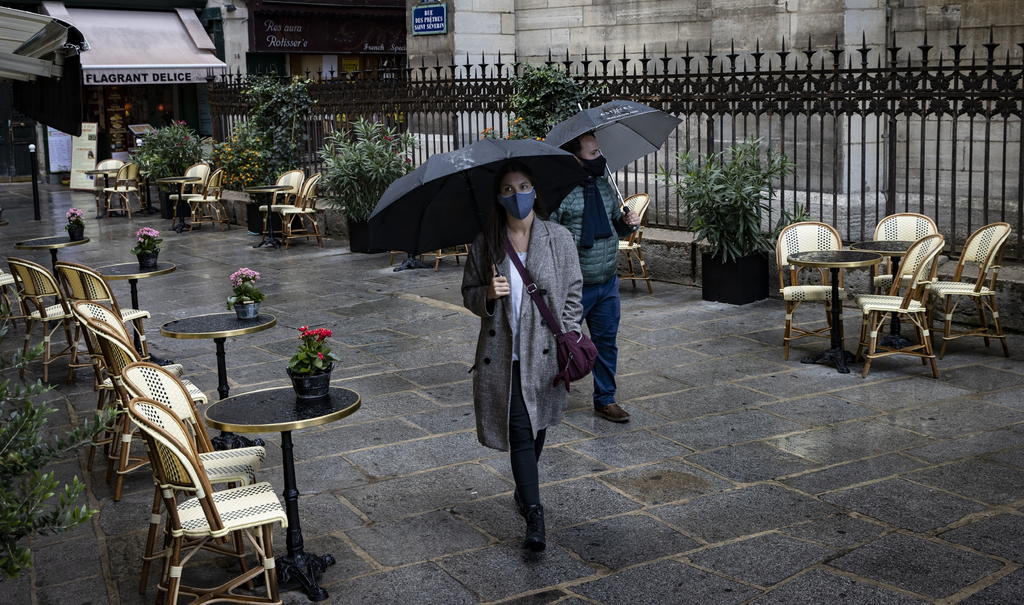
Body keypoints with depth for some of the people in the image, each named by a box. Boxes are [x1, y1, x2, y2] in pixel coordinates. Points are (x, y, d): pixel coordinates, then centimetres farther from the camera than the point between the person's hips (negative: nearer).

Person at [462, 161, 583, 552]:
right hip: (503, 354, -1)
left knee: (537, 427, 15)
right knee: (520, 431, -6)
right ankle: (534, 515, -4)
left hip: (545, 352, 1)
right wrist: (488, 295, -14)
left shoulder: (558, 238, 0)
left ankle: (523, 489, 40)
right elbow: (468, 293, 8)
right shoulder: (485, 244, 0)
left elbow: (573, 294, 4)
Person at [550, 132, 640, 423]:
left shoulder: (604, 186, 9)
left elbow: (619, 227, 19)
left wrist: (629, 222, -1)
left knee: (606, 342, 13)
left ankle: (605, 401, 26)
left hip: (607, 284, 6)